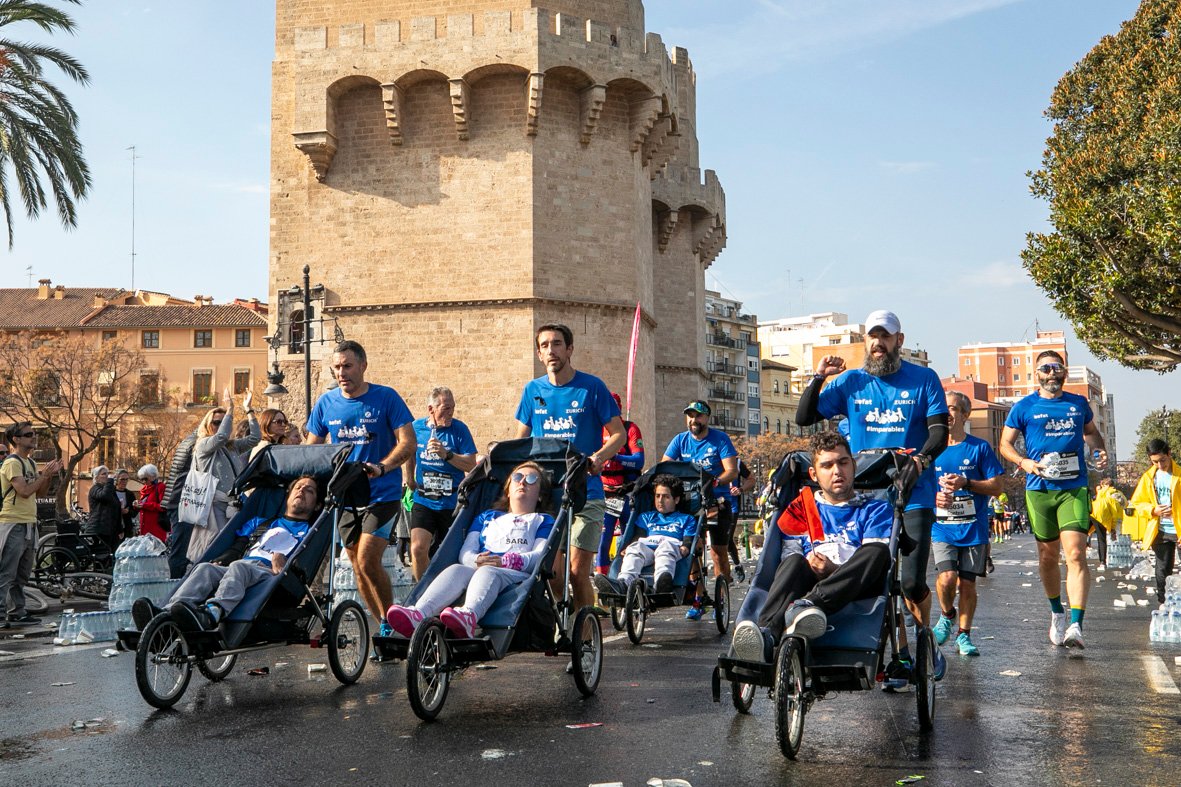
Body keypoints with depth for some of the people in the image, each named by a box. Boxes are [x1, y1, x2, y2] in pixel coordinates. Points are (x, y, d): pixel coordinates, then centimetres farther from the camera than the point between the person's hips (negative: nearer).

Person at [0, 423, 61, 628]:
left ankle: (17, 613, 21)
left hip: (29, 524, 9)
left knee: (22, 575, 14)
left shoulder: (30, 462, 15)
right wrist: (44, 474, -14)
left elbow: (39, 491, 17)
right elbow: (24, 491, -22)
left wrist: (50, 475, 2)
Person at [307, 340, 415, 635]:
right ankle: (384, 625, 23)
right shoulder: (326, 403, 4)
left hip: (382, 494, -5)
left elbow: (407, 442, -10)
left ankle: (391, 620, 2)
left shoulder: (386, 397, -7)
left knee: (368, 562, -16)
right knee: (357, 565, 10)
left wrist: (380, 467, -27)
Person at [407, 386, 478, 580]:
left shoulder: (459, 429, -4)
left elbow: (471, 465, -11)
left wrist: (447, 454, -22)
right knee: (418, 548, -15)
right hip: (423, 501, 1)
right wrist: (410, 483, 15)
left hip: (452, 503, -1)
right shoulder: (416, 427, 3)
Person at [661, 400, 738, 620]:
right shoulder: (680, 440, 4)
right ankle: (698, 598, -3)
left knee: (719, 552, 3)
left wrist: (715, 482, -33)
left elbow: (732, 471, -13)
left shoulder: (720, 439, -5)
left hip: (718, 500, -2)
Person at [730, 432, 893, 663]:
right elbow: (789, 559, 12)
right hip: (807, 586, 1)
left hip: (858, 592, -1)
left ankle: (807, 605, -51)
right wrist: (807, 567, -12)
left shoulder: (876, 510, 20)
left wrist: (834, 570, -14)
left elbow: (875, 559, 3)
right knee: (794, 561, -32)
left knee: (877, 550, -30)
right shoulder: (799, 510, 24)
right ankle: (767, 632, -58)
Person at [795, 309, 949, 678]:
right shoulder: (851, 382, 7)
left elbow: (939, 430, -4)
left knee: (912, 582, -9)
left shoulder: (924, 379, 2)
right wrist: (818, 377, -7)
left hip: (913, 494, -2)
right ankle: (899, 652, 19)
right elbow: (804, 418, 6)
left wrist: (921, 459, -23)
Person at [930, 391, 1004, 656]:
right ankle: (946, 615, 14)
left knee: (967, 583, 2)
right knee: (947, 578, -16)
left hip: (973, 528, 0)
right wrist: (933, 497, -7)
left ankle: (963, 635, 18)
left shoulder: (979, 447, 2)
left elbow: (997, 485, 1)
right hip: (941, 527, 0)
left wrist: (966, 483, -14)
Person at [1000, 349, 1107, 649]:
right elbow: (1005, 444, 7)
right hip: (1039, 490, 0)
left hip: (1075, 488, 0)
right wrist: (1023, 462, -12)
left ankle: (1076, 625, -20)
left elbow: (1091, 432, 29)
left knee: (1075, 552, -16)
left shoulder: (1079, 403, 11)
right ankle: (1057, 612, 33)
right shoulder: (1024, 407, 4)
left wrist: (1100, 451, 8)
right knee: (1048, 556, 10)